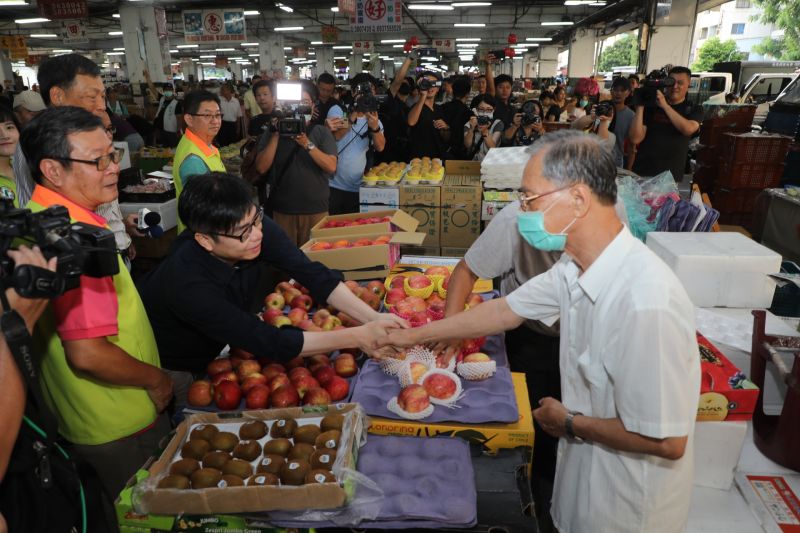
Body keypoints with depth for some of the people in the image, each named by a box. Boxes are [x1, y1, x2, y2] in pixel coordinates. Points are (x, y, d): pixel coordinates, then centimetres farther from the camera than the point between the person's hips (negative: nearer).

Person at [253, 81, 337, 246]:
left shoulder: (322, 132, 2)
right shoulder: (272, 133, 5)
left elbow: (331, 166, -11)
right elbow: (261, 168, -6)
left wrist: (307, 144, -21)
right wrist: (276, 136, -13)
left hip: (316, 210, 0)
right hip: (282, 210, 1)